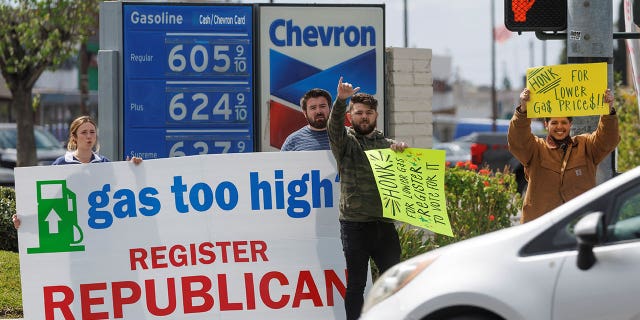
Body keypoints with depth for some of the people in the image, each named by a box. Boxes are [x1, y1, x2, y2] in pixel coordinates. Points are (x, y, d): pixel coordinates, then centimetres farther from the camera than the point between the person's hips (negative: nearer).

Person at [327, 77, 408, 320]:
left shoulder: (385, 143, 16)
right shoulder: (346, 141, 5)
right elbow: (334, 127, -14)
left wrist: (401, 149, -16)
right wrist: (341, 101, -34)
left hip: (384, 224, 3)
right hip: (355, 224, -3)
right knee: (356, 284, 1)